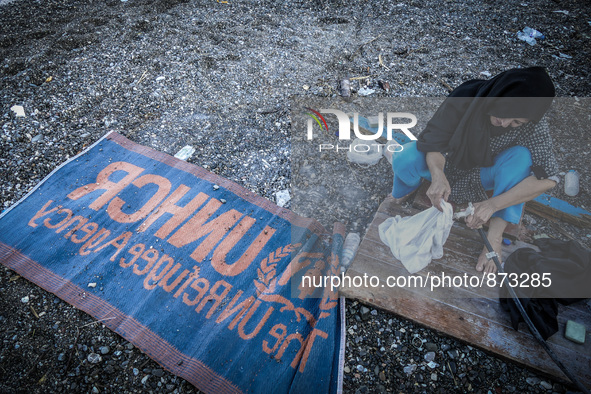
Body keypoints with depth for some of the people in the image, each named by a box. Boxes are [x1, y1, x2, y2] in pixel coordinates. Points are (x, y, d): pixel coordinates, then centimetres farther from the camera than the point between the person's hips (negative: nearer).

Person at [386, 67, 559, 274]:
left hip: (482, 174, 1)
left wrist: (492, 204, -40)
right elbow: (434, 140, -26)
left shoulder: (533, 127, -23)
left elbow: (547, 178, -28)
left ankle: (495, 235, -24)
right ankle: (403, 193, 4)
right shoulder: (466, 96, -27)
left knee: (522, 156, -30)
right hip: (445, 163, -1)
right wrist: (438, 175, -48)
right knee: (406, 159, -32)